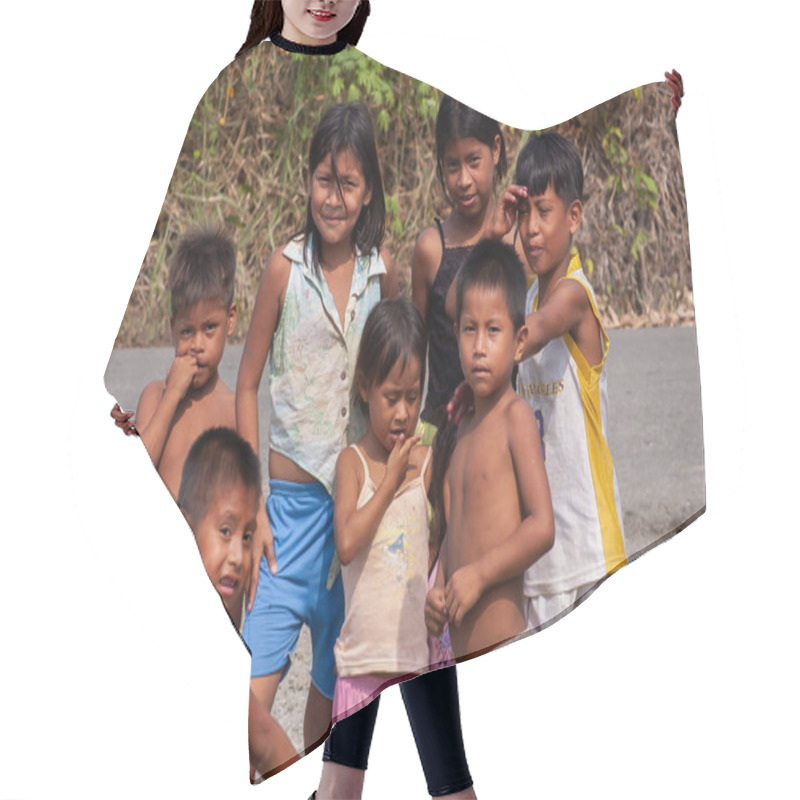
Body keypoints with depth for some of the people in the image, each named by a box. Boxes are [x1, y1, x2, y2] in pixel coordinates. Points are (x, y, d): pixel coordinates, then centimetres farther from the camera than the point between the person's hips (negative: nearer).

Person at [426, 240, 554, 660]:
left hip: (504, 644, -8)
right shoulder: (463, 428, 15)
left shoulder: (517, 417, -9)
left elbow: (542, 526, -17)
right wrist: (439, 588, 6)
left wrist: (478, 574, -15)